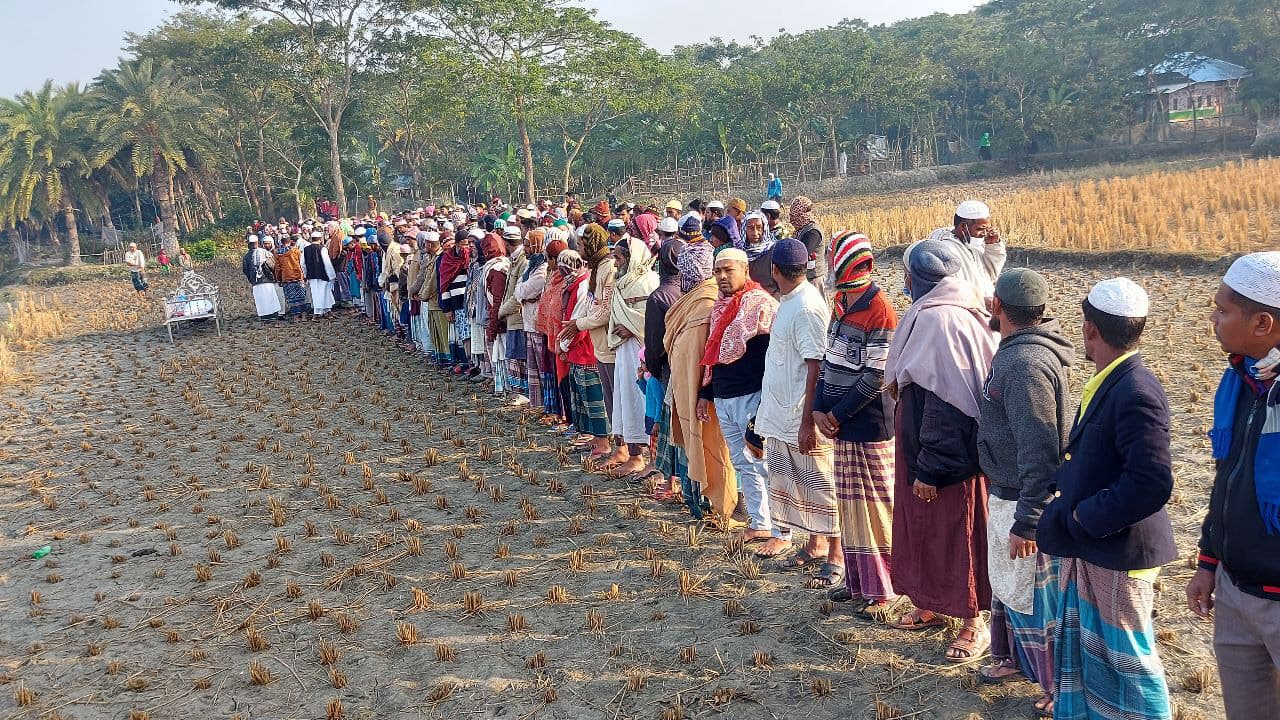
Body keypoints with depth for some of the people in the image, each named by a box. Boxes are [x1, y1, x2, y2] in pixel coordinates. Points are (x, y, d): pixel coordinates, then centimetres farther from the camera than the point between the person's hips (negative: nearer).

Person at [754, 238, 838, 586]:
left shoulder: (807, 307, -20)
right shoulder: (788, 302, 9)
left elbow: (816, 368, -23)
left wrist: (808, 421, -24)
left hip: (802, 419, -10)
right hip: (782, 415, 10)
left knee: (821, 486, 1)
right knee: (800, 486, 18)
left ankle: (836, 557, 12)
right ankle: (815, 546, 32)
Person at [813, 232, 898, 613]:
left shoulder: (879, 309, -16)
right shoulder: (840, 302, 10)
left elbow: (876, 377, -19)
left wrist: (838, 413, -14)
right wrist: (819, 408, 0)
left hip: (870, 424, -8)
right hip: (841, 424, 9)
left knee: (875, 507, 0)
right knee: (849, 505, 15)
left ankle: (882, 588, 11)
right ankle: (857, 581, 26)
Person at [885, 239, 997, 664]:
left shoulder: (939, 321, -24)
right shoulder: (932, 314, 7)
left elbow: (944, 404, -26)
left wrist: (929, 468, -22)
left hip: (947, 454, -10)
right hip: (922, 448, 10)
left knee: (954, 533, 4)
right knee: (926, 528, 20)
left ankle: (974, 624, 19)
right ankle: (932, 606, 35)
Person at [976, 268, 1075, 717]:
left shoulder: (1026, 364, -25)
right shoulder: (1016, 352, 7)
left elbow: (1039, 453, -28)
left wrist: (1027, 521, -25)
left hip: (1025, 502, -10)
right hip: (1005, 494, 10)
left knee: (1031, 596, 3)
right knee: (1006, 583, 24)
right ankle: (1013, 657, 42)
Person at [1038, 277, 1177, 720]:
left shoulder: (1136, 393, -24)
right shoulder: (1107, 384, 6)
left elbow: (1152, 484, -29)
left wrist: (1083, 518, -21)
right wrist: (1065, 499, 3)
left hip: (1118, 553, -10)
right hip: (1087, 548, 10)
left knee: (1122, 661, 6)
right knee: (1078, 649, 22)